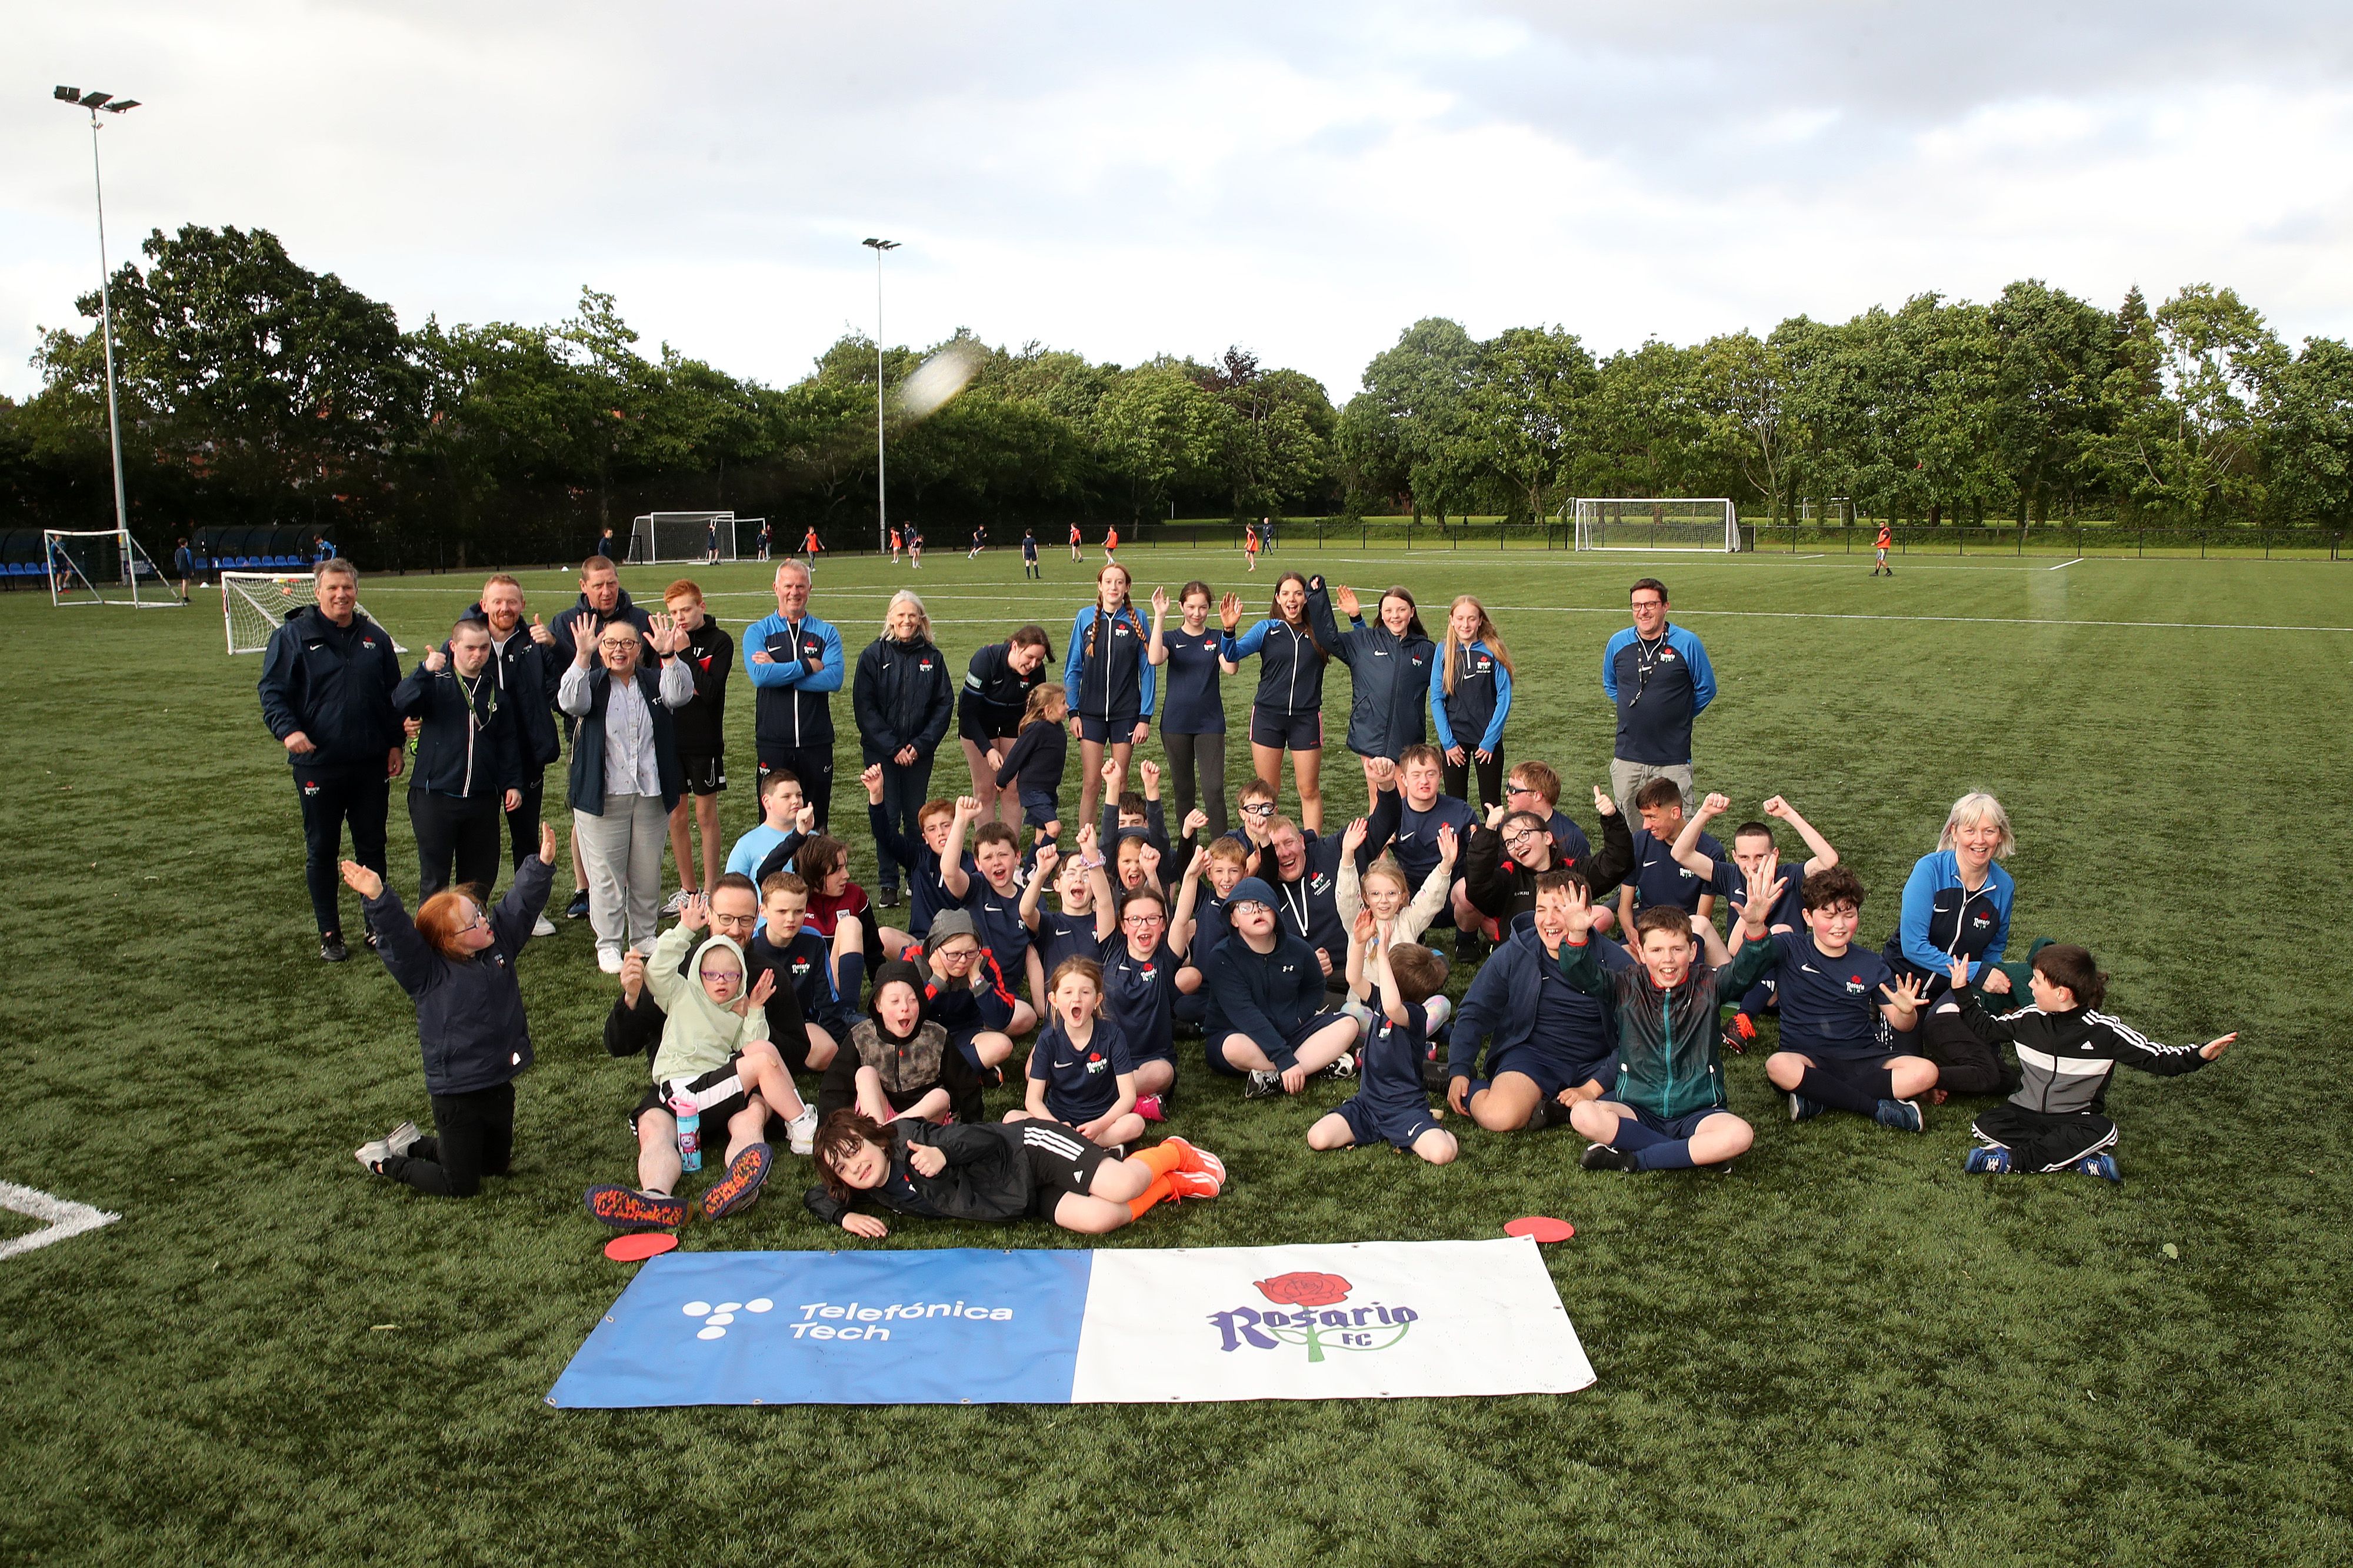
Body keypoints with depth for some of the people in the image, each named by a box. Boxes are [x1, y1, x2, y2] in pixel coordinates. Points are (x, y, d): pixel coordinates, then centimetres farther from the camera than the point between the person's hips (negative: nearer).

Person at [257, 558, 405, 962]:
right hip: (317, 766, -3)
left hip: (371, 766, 3)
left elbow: (394, 696, 15)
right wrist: (287, 729, -22)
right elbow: (271, 691, -5)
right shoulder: (292, 636, -2)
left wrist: (396, 744, 7)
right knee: (321, 852, 6)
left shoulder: (376, 638, 9)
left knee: (372, 848, 11)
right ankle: (329, 934, 17)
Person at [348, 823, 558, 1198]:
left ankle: (414, 1144, 41)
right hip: (457, 1093, -7)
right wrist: (378, 899, -47)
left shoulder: (499, 939, -1)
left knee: (497, 1164, 23)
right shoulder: (429, 973, -17)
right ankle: (384, 1160, 25)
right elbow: (397, 937, -32)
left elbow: (523, 901, 1)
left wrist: (542, 864, -13)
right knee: (461, 1185, 3)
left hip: (500, 1084, 7)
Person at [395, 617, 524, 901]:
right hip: (434, 796, -3)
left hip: (483, 800, 4)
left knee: (481, 877, 10)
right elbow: (400, 704, -21)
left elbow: (508, 742, 13)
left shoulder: (494, 688, 11)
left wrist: (513, 784, 4)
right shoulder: (435, 682, -1)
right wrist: (425, 670, -35)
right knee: (434, 878, 2)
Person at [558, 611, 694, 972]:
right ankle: (608, 945, 12)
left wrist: (669, 656, -30)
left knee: (648, 873, 10)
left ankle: (644, 937, 25)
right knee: (605, 875, 1)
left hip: (651, 795, 2)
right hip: (602, 797, -2)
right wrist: (583, 656, -33)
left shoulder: (653, 683, 7)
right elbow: (570, 702, -20)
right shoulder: (593, 684, 2)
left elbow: (681, 695, -13)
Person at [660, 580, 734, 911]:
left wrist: (684, 651, -17)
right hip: (669, 739, 4)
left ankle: (710, 889, 12)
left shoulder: (720, 641, -4)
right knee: (677, 816, 8)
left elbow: (709, 691, -16)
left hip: (705, 741, -4)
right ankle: (687, 889, 19)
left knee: (706, 815, 3)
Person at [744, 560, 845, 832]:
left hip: (817, 743, 1)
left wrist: (778, 672, -13)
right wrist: (808, 666, -12)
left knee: (817, 822, 9)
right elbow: (759, 675, -14)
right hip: (773, 745, -1)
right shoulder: (758, 632, 5)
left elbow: (834, 679, -12)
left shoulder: (826, 633, 6)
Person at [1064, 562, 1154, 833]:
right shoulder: (1085, 617, 1)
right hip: (1091, 713, 0)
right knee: (1091, 783, -2)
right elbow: (1073, 668, 6)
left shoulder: (1137, 619, -1)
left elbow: (1147, 670, 0)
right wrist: (1073, 712, 0)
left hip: (1126, 714, 0)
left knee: (1119, 783, 7)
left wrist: (1145, 716, -4)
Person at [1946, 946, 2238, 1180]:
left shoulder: (2105, 1031, -11)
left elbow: (2157, 1058, -13)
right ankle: (2082, 1159, -29)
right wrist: (1962, 991, 10)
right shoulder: (2029, 1020, 0)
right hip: (2026, 1112, 3)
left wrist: (2201, 1054, -28)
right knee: (1986, 1125, -27)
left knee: (2102, 1132, -36)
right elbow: (1986, 1028, 15)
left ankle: (2010, 1160, -33)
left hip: (2076, 1119, -3)